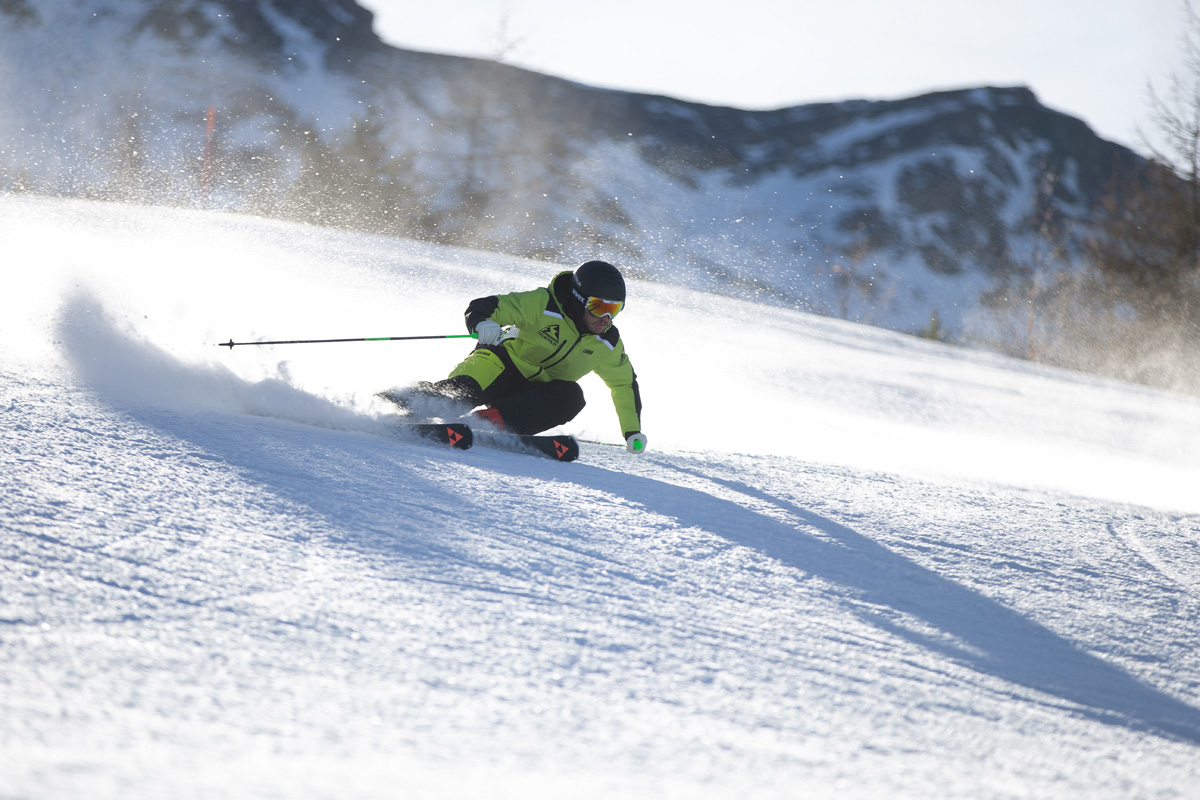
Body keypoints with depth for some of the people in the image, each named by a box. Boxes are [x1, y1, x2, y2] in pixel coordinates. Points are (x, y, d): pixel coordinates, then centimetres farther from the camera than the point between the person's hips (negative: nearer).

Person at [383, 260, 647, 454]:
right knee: (460, 393, -34)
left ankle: (496, 419, -37)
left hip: (536, 391, 4)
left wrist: (633, 432, 11)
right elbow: (483, 307, -18)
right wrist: (483, 324, -42)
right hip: (502, 365, -4)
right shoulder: (543, 304, -15)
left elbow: (625, 384, 17)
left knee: (571, 396, -29)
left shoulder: (607, 345, 0)